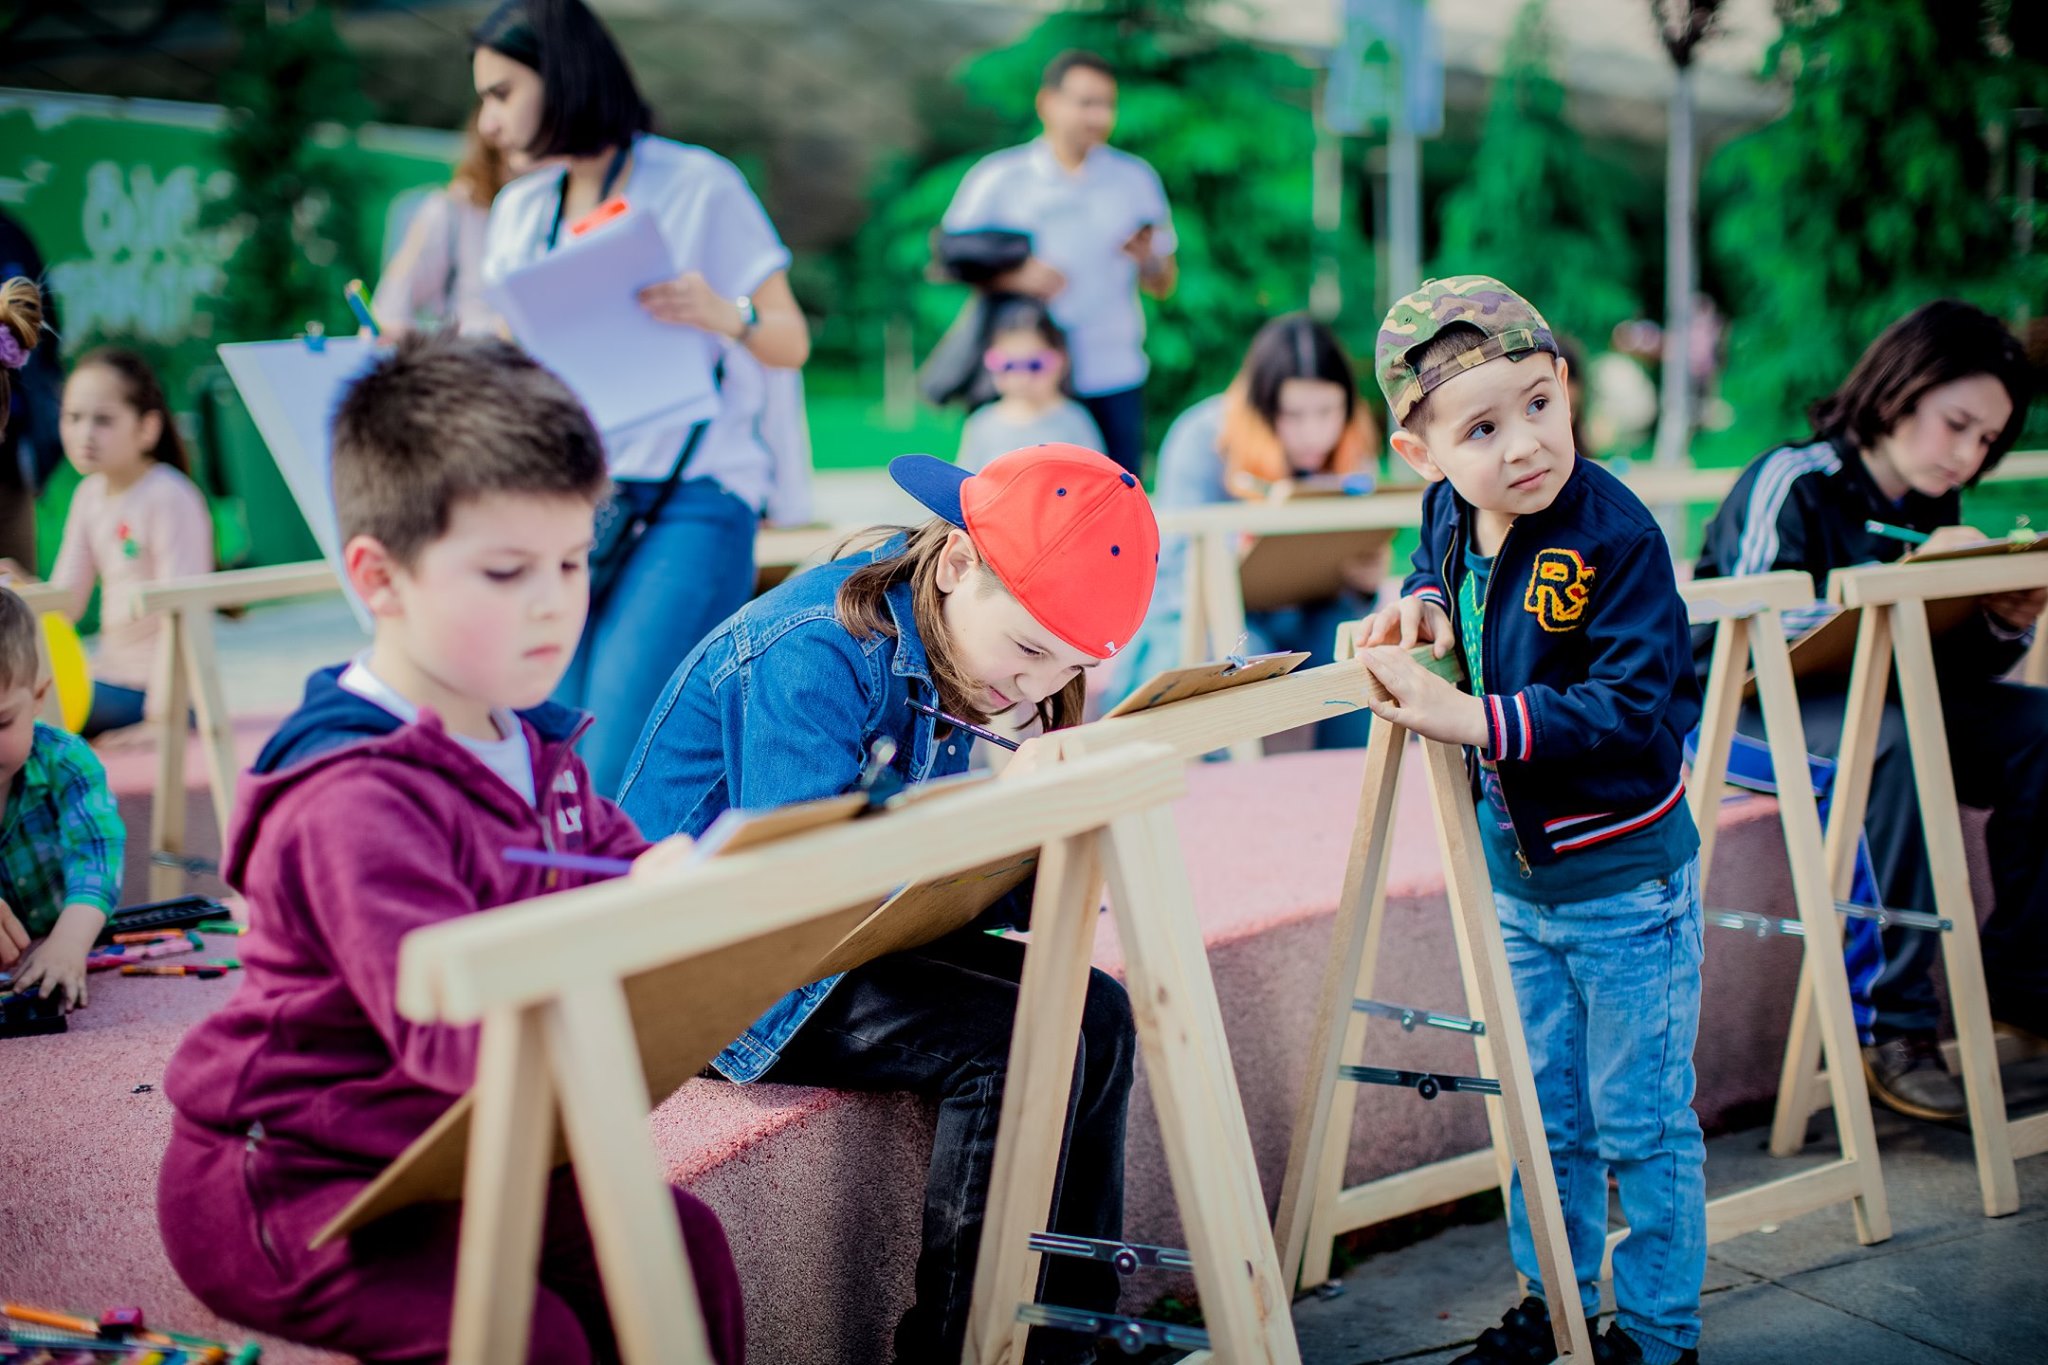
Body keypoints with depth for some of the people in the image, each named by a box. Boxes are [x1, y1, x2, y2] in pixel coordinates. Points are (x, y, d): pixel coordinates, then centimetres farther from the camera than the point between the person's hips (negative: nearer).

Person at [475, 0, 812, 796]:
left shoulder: (699, 186, 0)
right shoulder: (520, 211, 16)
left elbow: (791, 343, 0)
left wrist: (726, 316, -21)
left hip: (689, 500, -5)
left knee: (619, 772, -17)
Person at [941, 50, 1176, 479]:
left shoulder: (1136, 178, 11)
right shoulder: (997, 178, 4)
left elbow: (1163, 287, 14)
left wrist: (1148, 259, -9)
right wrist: (1011, 278, -14)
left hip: (1116, 381, 2)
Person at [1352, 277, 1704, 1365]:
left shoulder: (1613, 534, -25)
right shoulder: (1451, 511, -5)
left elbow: (1634, 709, -31)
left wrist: (1468, 718, -34)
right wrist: (1421, 604, -3)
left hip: (1624, 878, -6)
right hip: (1515, 873, 6)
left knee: (1640, 1123, 8)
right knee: (1543, 1113, 20)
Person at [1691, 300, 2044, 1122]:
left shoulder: (1931, 507, 8)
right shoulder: (1792, 483, -14)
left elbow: (1949, 665, 8)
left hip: (1883, 696, 7)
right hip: (1750, 707, -7)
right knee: (1893, 741, -36)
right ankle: (1888, 1024, -32)